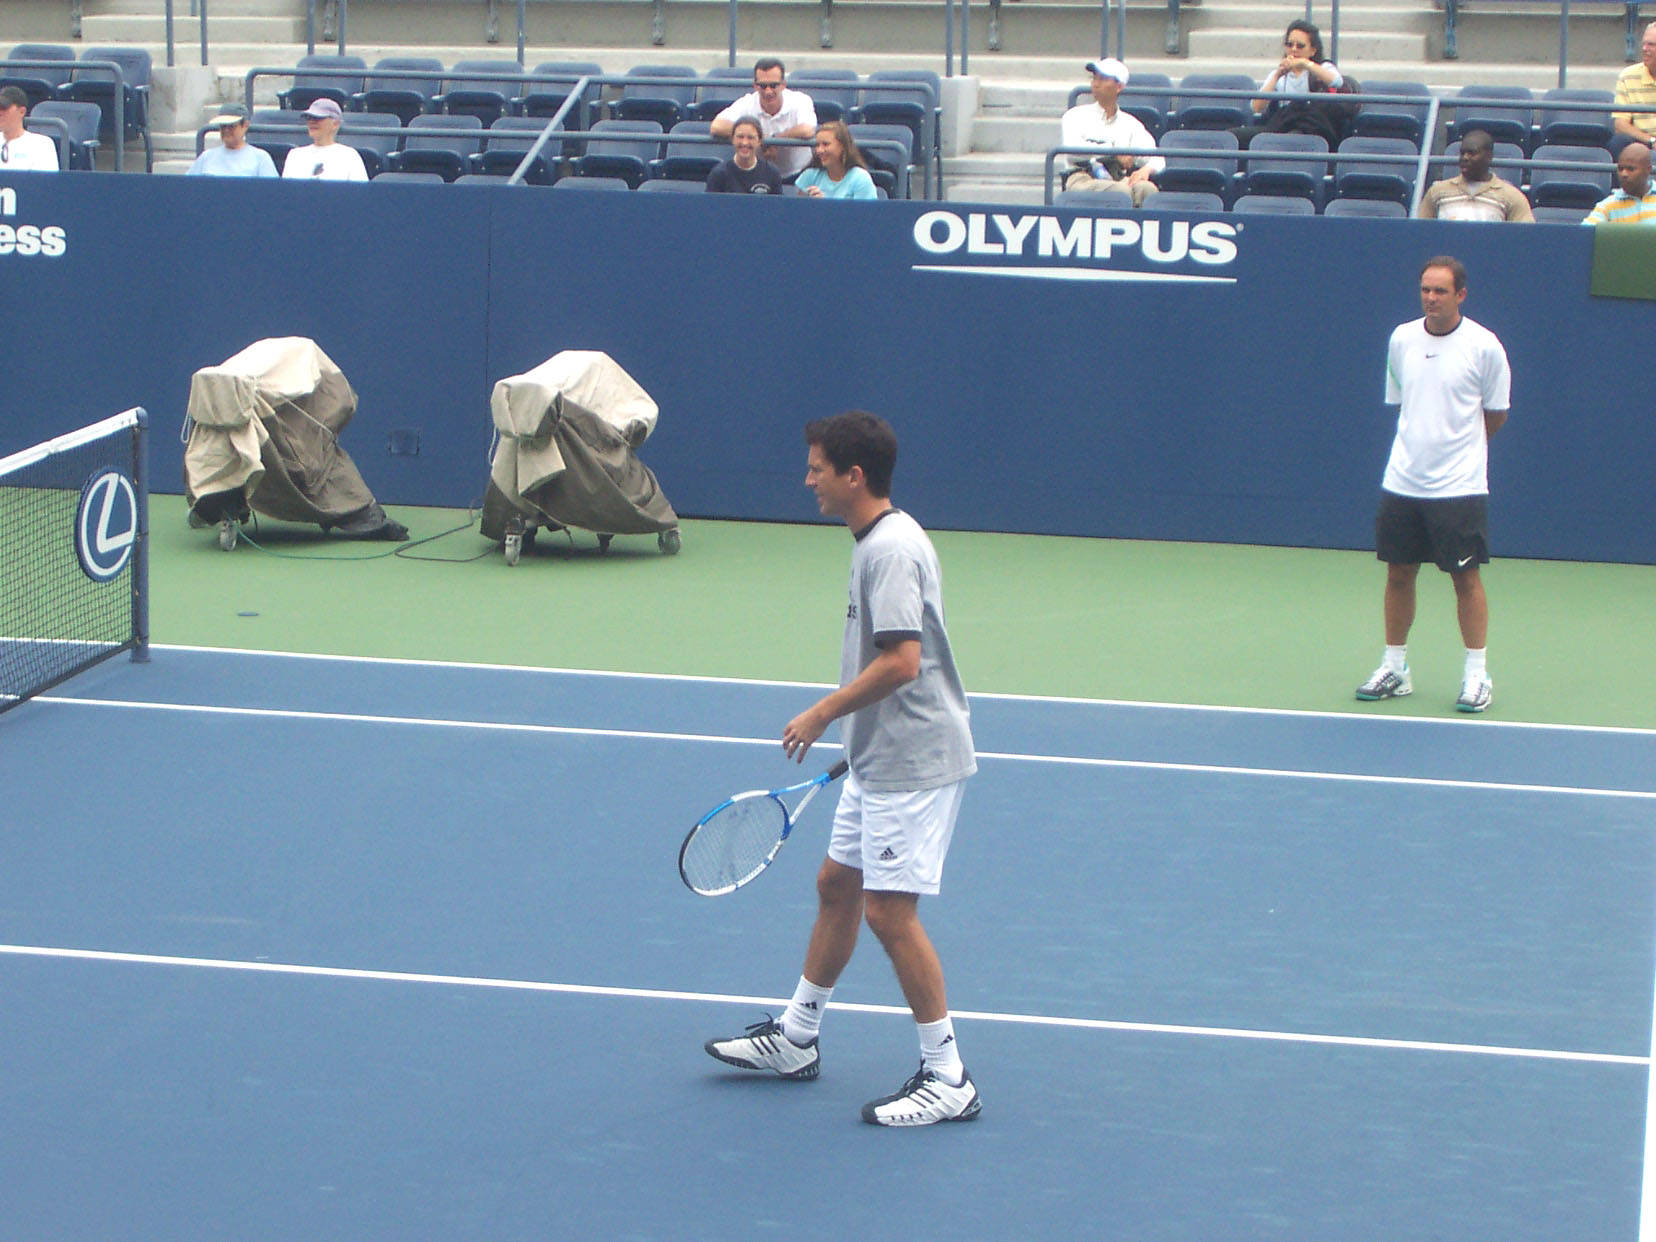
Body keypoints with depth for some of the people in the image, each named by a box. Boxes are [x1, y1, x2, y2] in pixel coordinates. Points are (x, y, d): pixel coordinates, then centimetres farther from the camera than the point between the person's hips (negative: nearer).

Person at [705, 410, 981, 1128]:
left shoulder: (892, 550, -20)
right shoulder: (874, 542, 12)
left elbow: (901, 662, -28)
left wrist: (822, 714, -19)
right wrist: (852, 732, 24)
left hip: (914, 764, -11)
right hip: (881, 759, 11)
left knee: (889, 910, -9)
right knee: (837, 886, 19)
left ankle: (948, 1080, -2)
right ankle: (795, 1039, 33)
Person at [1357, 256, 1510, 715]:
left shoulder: (1484, 346, -6)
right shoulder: (1401, 339, 5)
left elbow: (1495, 414, 5)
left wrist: (1458, 446, 10)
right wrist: (1421, 442, 10)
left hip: (1459, 487, -4)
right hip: (1402, 482, 4)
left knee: (1466, 577, 0)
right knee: (1398, 573, 8)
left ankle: (1476, 675, 8)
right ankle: (1394, 669, 19)